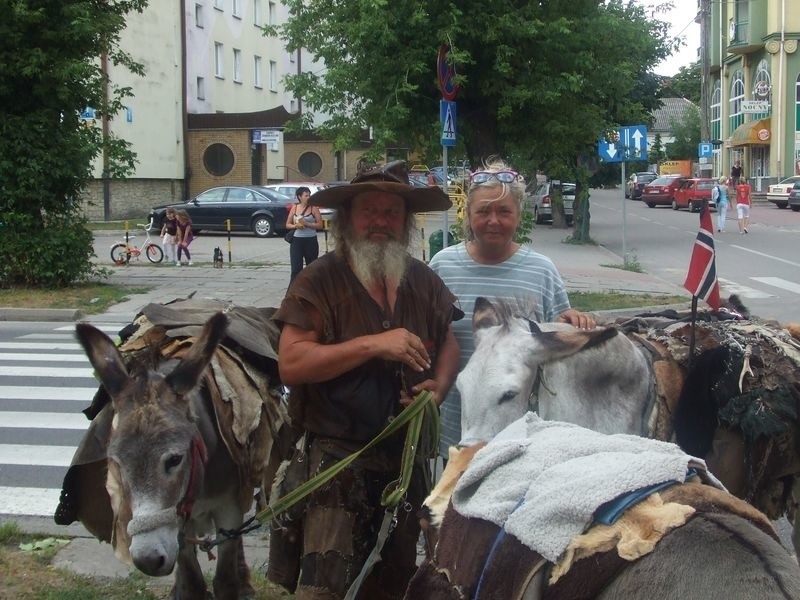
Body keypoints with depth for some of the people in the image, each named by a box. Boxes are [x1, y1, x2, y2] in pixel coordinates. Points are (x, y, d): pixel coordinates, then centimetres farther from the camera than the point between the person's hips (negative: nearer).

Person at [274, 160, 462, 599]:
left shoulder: (423, 281, 7)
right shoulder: (320, 280, -9)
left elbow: (448, 345, 18)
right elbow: (290, 363, -18)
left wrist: (439, 388, -3)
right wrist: (373, 344, -23)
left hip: (408, 458, 6)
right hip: (338, 456, -6)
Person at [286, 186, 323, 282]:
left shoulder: (313, 208, -1)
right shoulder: (294, 208, 6)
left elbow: (320, 225, -5)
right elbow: (288, 224, 10)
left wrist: (307, 224, -17)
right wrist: (295, 226, -11)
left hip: (311, 241, -1)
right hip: (296, 241, 1)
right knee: (296, 269, -7)